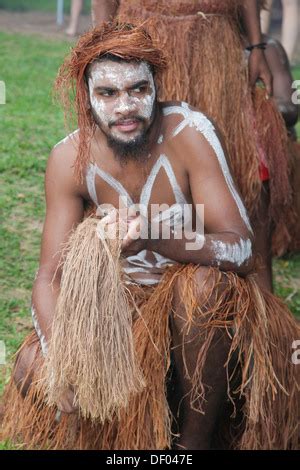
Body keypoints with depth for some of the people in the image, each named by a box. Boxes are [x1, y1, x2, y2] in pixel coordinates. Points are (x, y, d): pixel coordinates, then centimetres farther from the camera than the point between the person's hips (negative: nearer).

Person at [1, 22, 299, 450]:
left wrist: (155, 237, -47)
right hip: (116, 294, 4)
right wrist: (58, 353, -33)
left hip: (197, 298, -3)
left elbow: (242, 249, -29)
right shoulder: (70, 158, -13)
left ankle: (197, 439, -17)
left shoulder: (190, 133, -22)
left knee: (205, 283, -37)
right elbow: (50, 274, -13)